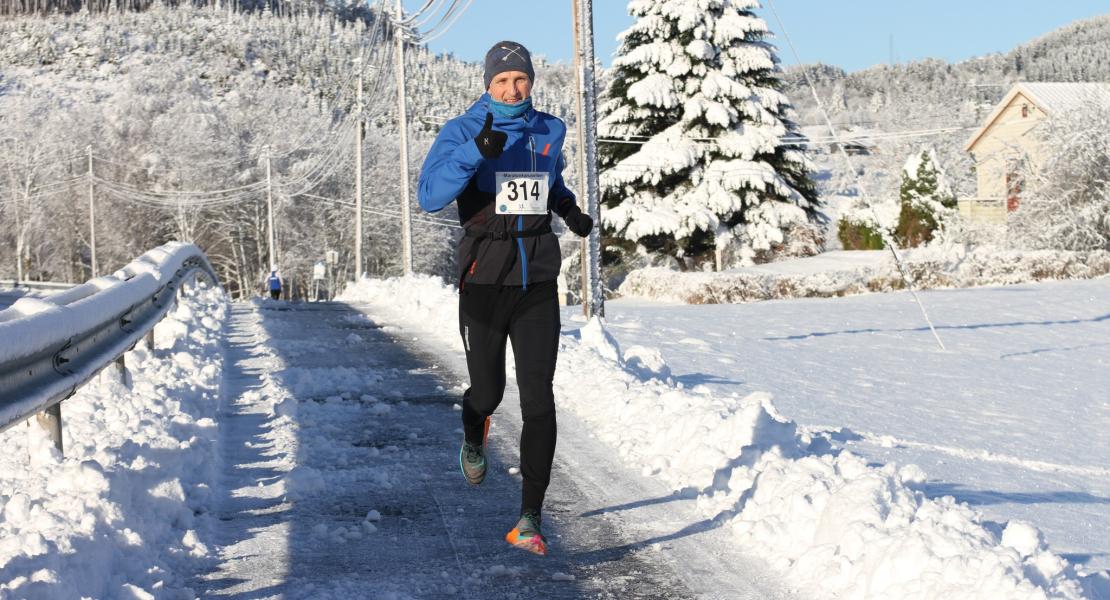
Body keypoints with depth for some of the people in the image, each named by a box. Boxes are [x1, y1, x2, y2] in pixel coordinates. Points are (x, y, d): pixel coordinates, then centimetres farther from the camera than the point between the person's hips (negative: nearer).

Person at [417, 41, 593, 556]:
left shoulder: (550, 131, 8)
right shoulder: (463, 132, -6)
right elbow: (430, 195, -22)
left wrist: (567, 207, 13)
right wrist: (475, 152, -33)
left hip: (537, 284, 2)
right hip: (483, 282, -2)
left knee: (538, 398, -9)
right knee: (487, 391, 11)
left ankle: (530, 517, -6)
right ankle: (473, 437, 49)